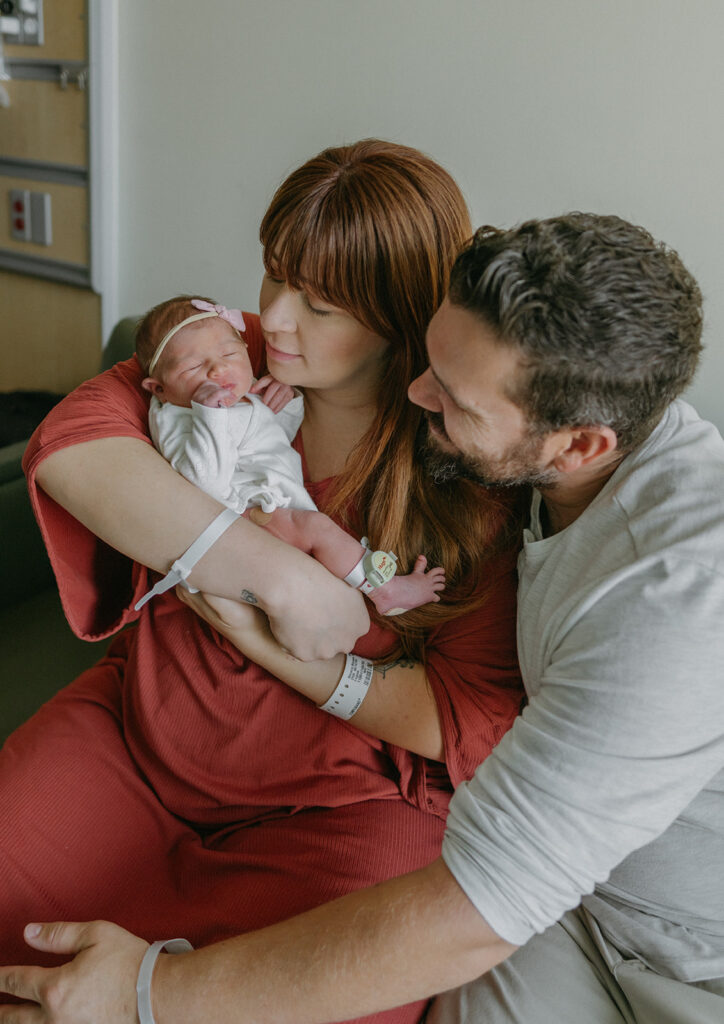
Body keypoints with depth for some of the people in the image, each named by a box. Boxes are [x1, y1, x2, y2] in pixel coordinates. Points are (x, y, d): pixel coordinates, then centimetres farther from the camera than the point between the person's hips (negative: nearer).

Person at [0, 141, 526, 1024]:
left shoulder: (477, 475, -13)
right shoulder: (229, 358, -3)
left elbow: (478, 722, -15)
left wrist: (278, 649, -20)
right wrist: (276, 575, -28)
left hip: (340, 806, -3)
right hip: (139, 731, 4)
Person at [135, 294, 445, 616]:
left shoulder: (246, 395, 18)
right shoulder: (176, 419, -11)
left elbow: (279, 439, 33)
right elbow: (206, 481, -27)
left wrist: (287, 404, 12)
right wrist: (210, 413, -32)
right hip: (248, 513, -12)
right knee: (316, 526, -25)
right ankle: (384, 590, -18)